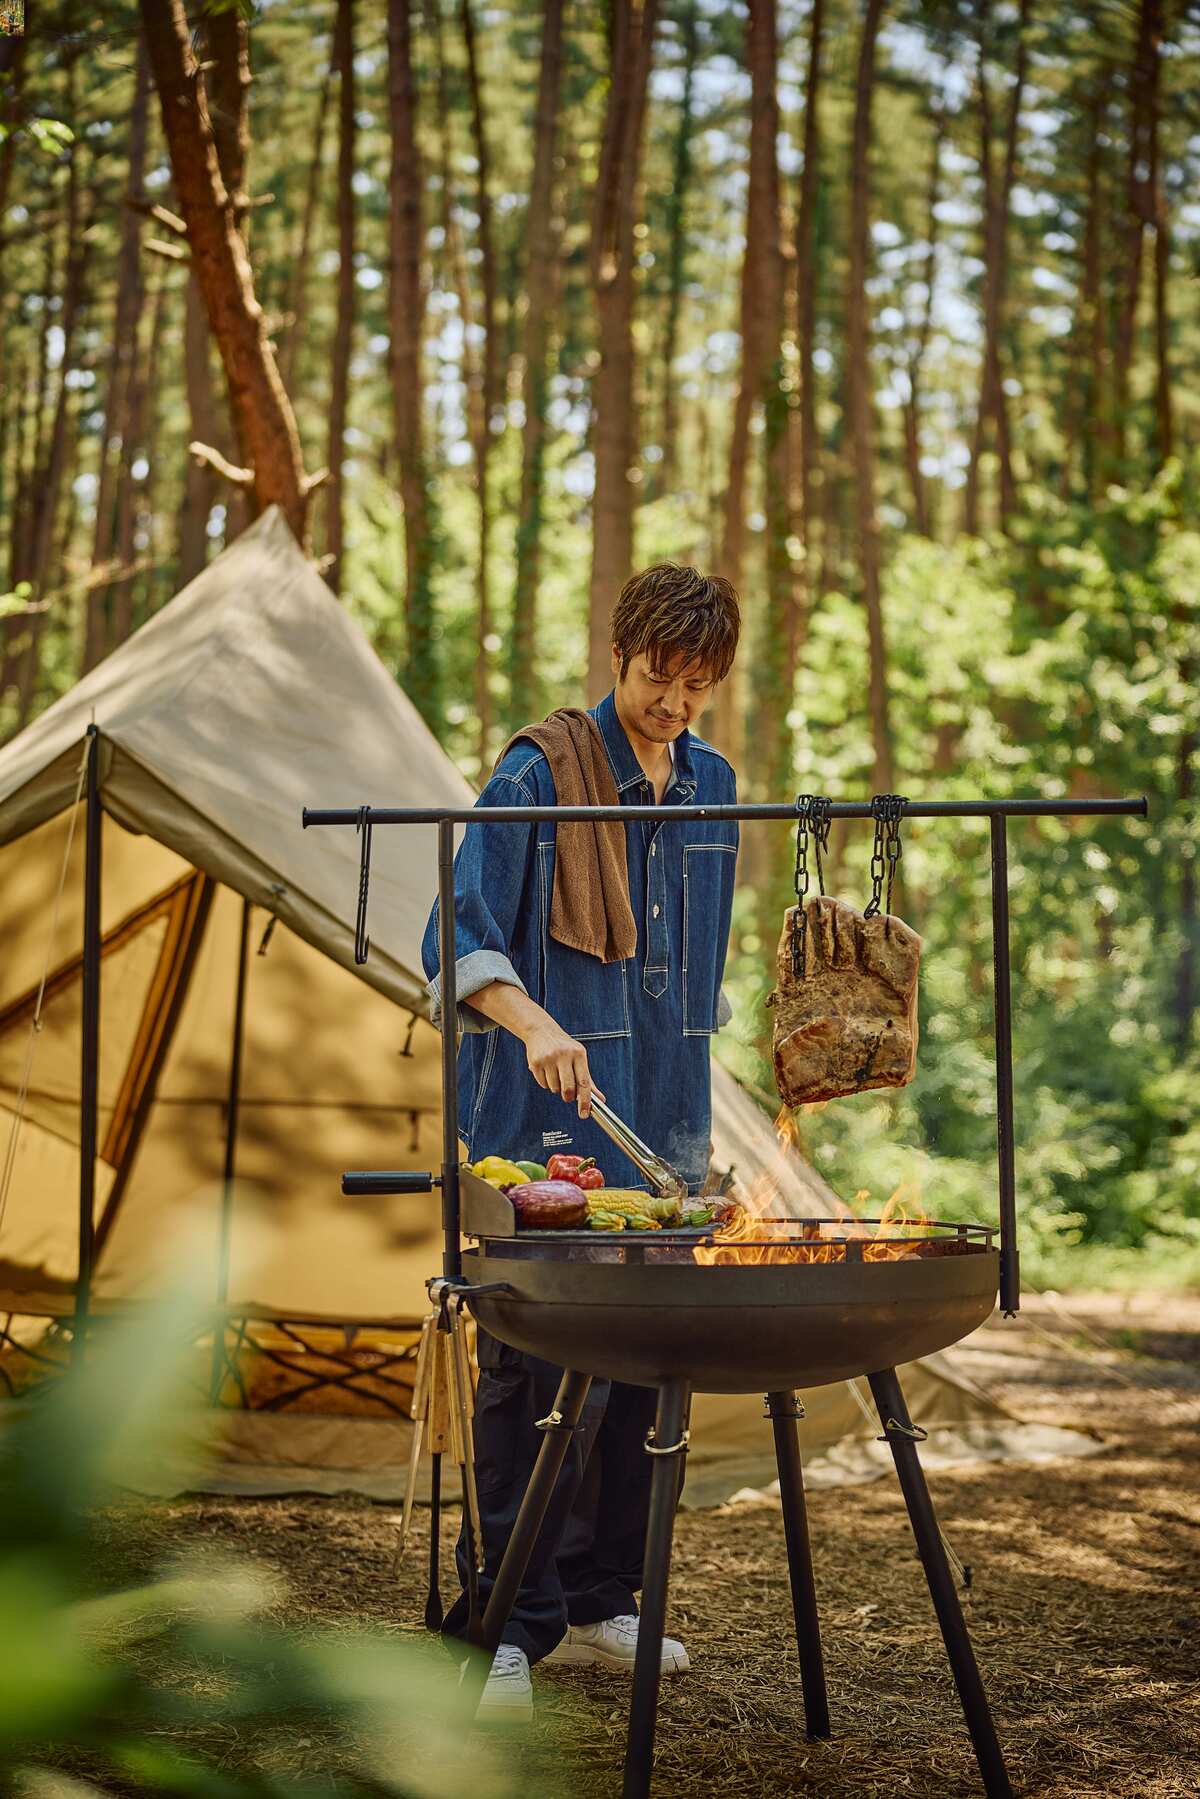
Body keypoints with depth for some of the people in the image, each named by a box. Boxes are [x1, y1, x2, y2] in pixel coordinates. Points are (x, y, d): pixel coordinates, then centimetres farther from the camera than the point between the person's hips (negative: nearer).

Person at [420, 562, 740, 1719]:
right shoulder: (541, 774, -7)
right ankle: (504, 1627, -2)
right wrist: (534, 1024, -33)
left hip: (661, 1124, 6)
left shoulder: (712, 785, 13)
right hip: (548, 1126, -6)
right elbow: (459, 930, -16)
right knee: (541, 1372, -9)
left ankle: (595, 1604, 21)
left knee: (645, 1362, 9)